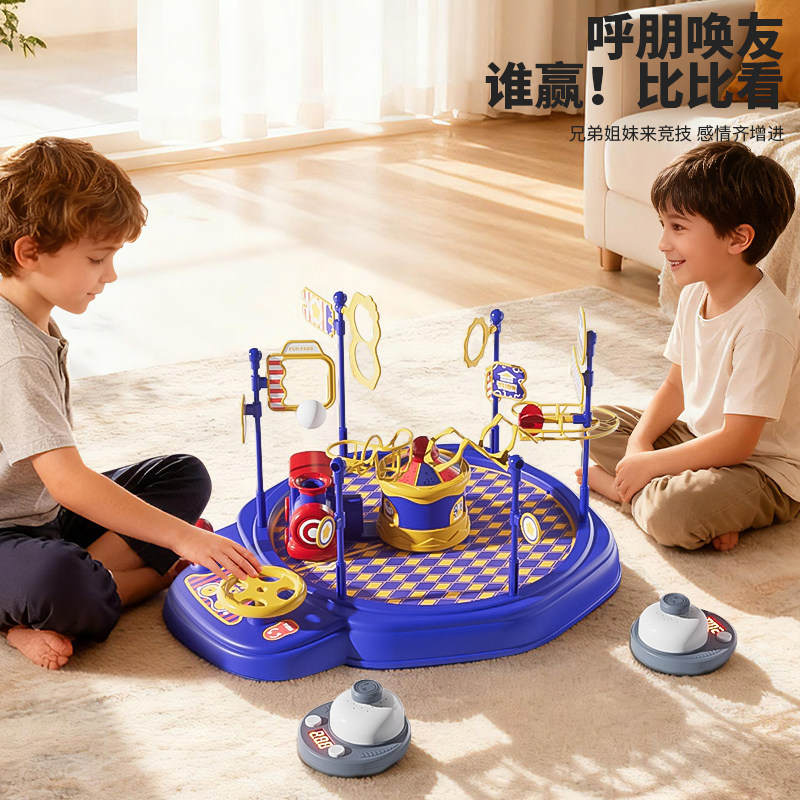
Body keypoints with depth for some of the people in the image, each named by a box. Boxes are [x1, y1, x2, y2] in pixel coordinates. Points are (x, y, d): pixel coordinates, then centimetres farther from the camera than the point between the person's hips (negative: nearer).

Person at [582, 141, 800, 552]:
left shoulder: (763, 326, -29)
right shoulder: (696, 294, -1)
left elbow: (736, 444, -27)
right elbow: (676, 386, 10)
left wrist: (649, 464, -20)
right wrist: (639, 444, -7)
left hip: (763, 471, -9)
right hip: (698, 435, 9)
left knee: (671, 517, -34)